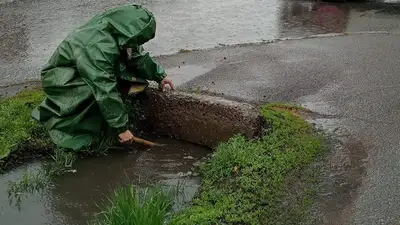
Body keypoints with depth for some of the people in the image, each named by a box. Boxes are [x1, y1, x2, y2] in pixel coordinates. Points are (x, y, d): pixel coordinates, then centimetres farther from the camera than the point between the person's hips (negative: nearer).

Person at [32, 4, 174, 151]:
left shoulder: (117, 34, -11)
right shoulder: (99, 47, -36)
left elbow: (138, 55, 10)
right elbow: (106, 93, -36)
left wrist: (159, 75, 7)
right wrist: (121, 128, -31)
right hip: (59, 80, -9)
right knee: (104, 89, -30)